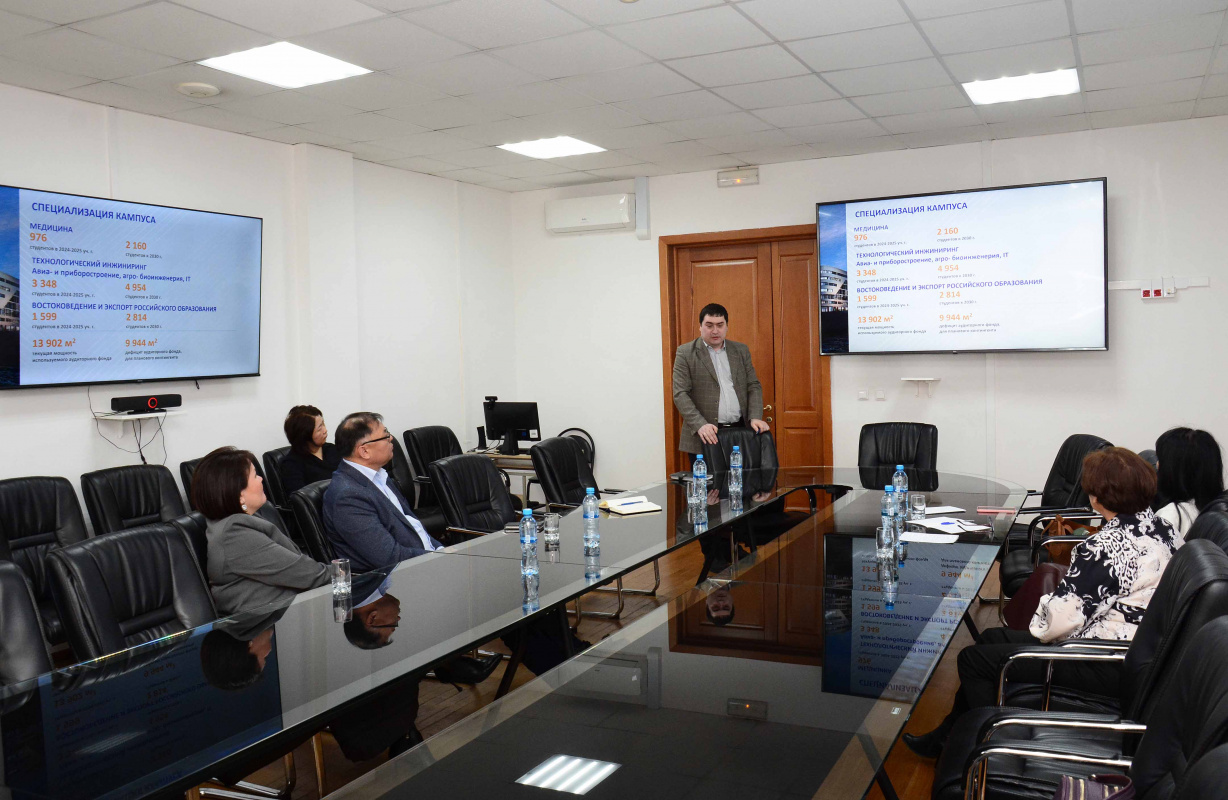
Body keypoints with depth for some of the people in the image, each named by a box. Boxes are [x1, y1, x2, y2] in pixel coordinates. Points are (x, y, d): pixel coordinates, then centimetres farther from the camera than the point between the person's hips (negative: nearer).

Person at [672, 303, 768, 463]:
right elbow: (680, 394, -6)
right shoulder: (686, 353, 0)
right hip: (706, 435, -3)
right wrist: (700, 425, -19)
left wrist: (755, 417, -5)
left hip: (740, 431, 3)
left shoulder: (741, 350, 13)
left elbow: (753, 386, 12)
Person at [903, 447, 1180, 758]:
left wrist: (1041, 614, -5)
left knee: (975, 659, -1)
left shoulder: (1107, 545, -26)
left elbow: (1061, 618, -28)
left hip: (1108, 669, -10)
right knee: (992, 638, 19)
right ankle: (947, 736, 29)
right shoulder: (1164, 528, 4)